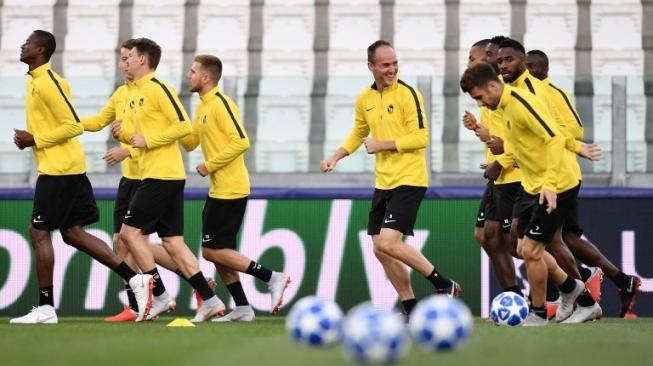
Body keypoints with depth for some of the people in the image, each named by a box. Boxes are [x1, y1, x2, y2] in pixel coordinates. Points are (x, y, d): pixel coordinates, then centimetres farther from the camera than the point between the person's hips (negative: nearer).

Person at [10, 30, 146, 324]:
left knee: (38, 232, -5)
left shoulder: (48, 82, -16)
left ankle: (45, 308, -3)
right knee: (73, 233, 10)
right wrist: (29, 138, 9)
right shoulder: (35, 80, 14)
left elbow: (74, 126, -20)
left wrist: (35, 141, -16)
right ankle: (134, 278, 9)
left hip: (59, 169, -10)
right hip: (68, 168, 10)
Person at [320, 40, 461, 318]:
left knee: (388, 242, -18)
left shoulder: (407, 94, -11)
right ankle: (411, 309, 16)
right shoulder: (364, 99, 9)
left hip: (409, 180, -8)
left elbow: (421, 137, -17)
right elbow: (359, 133, 25)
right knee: (380, 250, 6)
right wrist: (336, 157, 11)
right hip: (383, 182, 8)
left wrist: (381, 145, -15)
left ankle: (444, 286, -5)